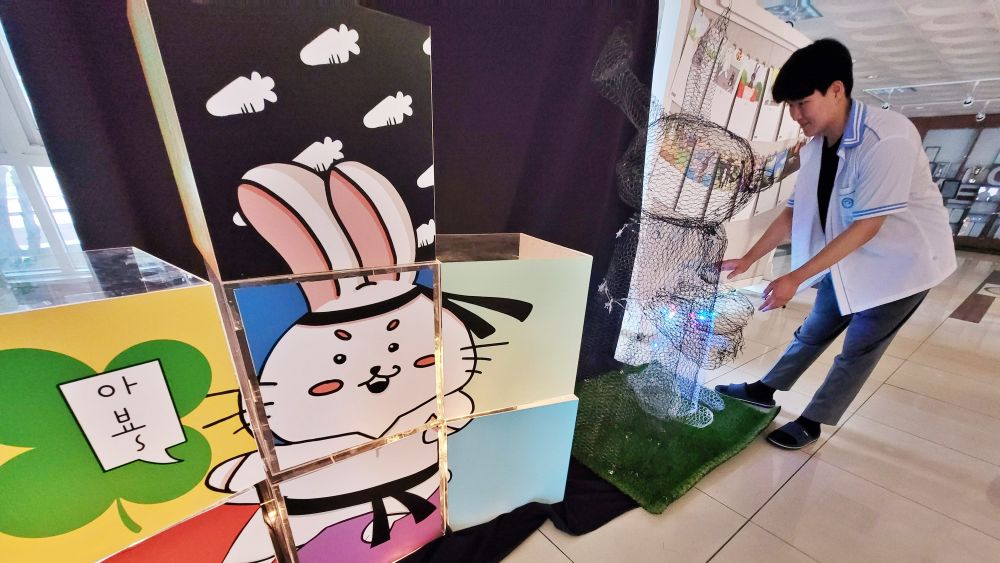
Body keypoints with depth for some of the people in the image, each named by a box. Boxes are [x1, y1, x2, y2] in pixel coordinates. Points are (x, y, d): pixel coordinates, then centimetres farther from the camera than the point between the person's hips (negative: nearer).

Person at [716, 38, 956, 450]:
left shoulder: (889, 139, -27)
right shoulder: (815, 148, -7)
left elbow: (866, 227, -28)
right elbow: (793, 213, -2)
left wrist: (795, 279, -30)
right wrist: (746, 261, -7)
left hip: (903, 261, -6)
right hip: (848, 258, 6)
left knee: (858, 350, 5)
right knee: (813, 332, 17)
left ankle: (811, 424, 21)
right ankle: (763, 391, 31)